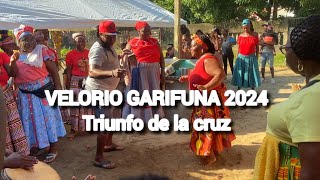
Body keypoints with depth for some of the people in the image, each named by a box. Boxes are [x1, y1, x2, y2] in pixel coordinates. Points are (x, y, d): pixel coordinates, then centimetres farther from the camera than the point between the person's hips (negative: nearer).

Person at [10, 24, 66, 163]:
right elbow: (13, 74, 1)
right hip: (25, 94, 5)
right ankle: (40, 145, 30)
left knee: (48, 118, 4)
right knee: (32, 120, 13)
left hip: (43, 91, -4)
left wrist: (58, 88, -12)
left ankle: (53, 149, 14)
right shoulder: (16, 55, 7)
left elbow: (54, 70, -8)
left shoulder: (42, 50, -6)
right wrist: (13, 62, -16)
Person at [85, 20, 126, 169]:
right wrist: (112, 73, -52)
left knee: (109, 118, 25)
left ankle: (108, 144, 44)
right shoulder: (98, 49, -24)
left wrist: (120, 56, 18)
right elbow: (92, 72, -39)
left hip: (107, 89, 11)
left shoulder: (108, 46, 8)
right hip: (98, 90, -11)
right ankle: (99, 158, -4)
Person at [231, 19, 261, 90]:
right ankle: (239, 90, 18)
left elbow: (257, 47, 1)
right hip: (241, 58, 1)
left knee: (251, 73, 8)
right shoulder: (240, 36, 0)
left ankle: (253, 90, 21)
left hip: (251, 58, -1)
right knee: (240, 74, 6)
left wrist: (256, 57, 0)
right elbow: (239, 47, 6)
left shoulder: (254, 35, -3)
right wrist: (238, 57, 5)